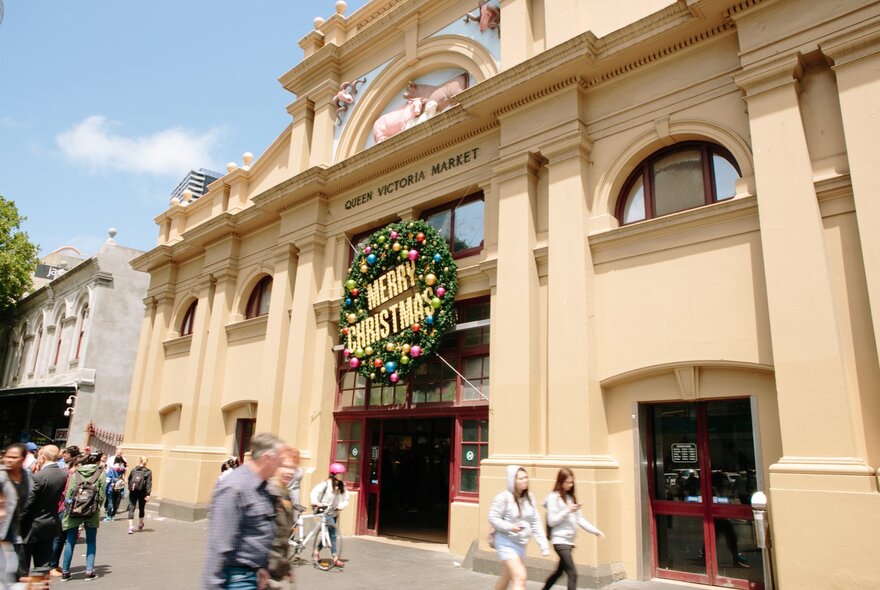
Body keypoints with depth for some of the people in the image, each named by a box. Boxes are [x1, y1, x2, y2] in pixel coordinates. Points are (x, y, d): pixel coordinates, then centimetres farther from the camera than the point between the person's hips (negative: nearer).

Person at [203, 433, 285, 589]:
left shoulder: (260, 487, 7)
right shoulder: (234, 488, -22)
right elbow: (219, 542, -23)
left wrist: (260, 566, 16)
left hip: (252, 574, 9)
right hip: (238, 577, -9)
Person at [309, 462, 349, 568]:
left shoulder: (342, 485, 5)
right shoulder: (327, 483, -11)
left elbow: (345, 499, 3)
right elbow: (315, 491, -19)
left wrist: (342, 506, -16)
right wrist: (316, 502, -31)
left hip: (334, 512, 7)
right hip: (325, 511, -7)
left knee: (328, 534, 13)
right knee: (333, 533, -12)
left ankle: (316, 552, 32)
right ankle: (335, 558, -9)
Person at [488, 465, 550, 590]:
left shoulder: (529, 498, 1)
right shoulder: (504, 497, -19)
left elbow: (536, 522, 4)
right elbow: (493, 518, -15)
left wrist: (543, 544, -1)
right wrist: (510, 527, -28)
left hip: (521, 543, 7)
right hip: (506, 542, -7)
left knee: (508, 576, 22)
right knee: (520, 577, -15)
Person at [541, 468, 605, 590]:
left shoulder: (571, 497, 13)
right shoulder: (554, 497, -9)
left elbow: (579, 519, 11)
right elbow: (551, 521, -13)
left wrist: (596, 531, 1)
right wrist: (568, 510, -19)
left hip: (569, 541, 8)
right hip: (560, 541, -8)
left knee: (559, 572, 18)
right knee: (572, 574, -12)